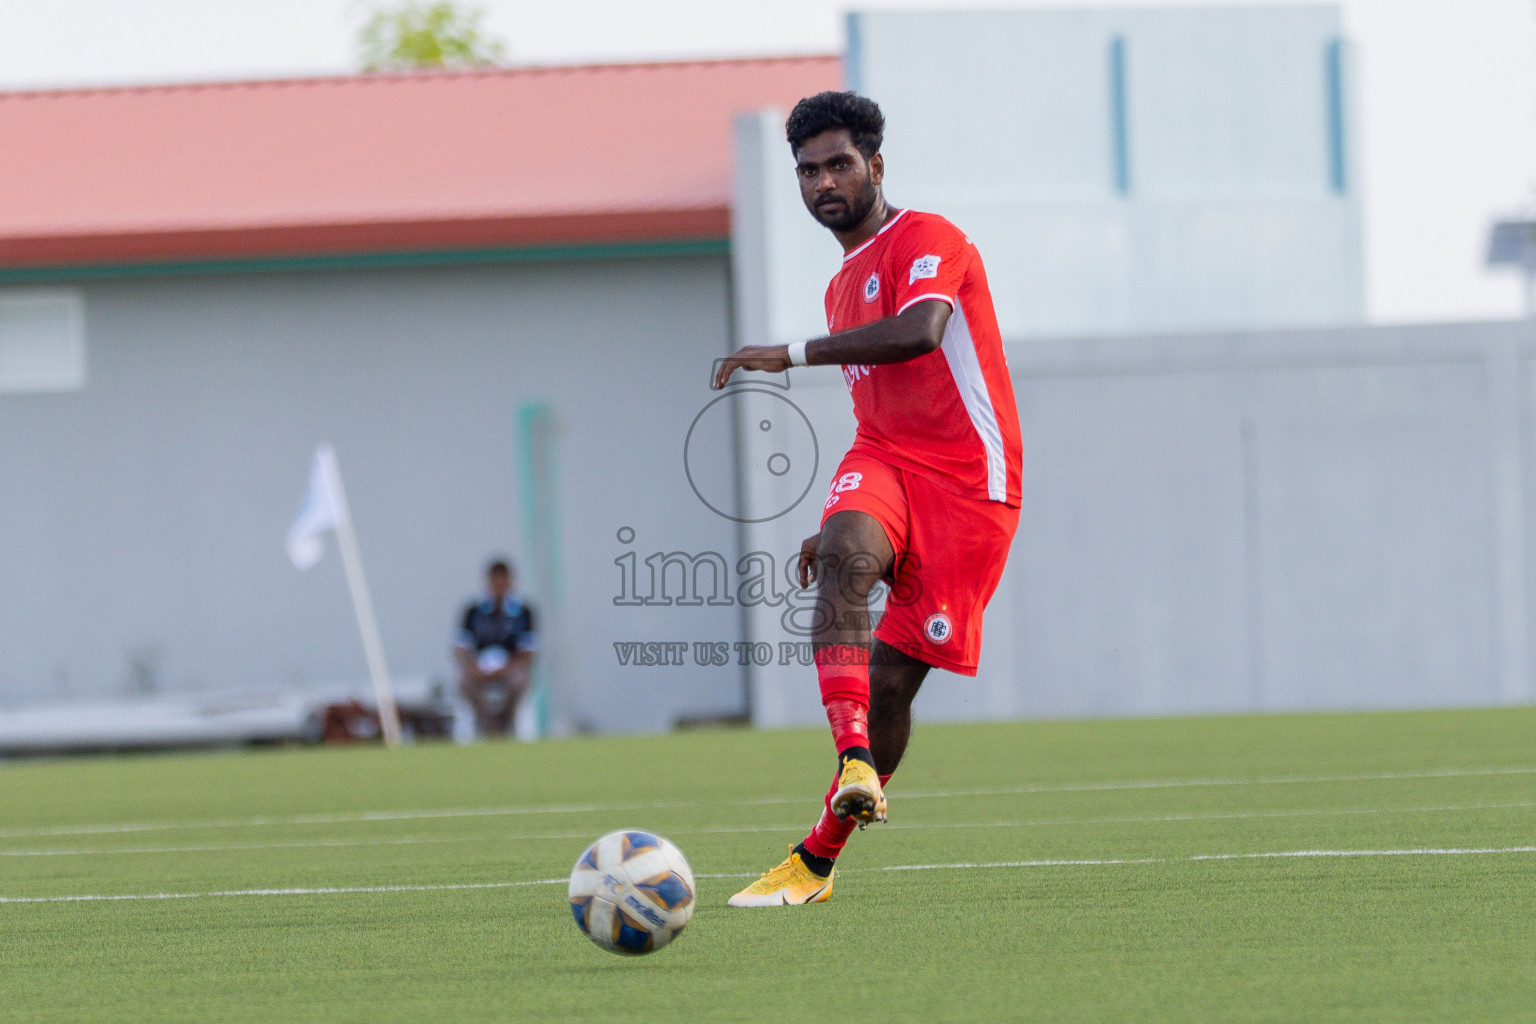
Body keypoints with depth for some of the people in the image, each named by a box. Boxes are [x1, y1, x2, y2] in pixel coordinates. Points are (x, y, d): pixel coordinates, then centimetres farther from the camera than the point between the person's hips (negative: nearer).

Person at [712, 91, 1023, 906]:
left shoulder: (924, 239, -4)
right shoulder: (844, 286, 23)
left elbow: (920, 333, -26)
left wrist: (794, 354, -27)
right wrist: (834, 528, 27)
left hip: (969, 480, -6)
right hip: (886, 463, 6)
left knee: (893, 676, -7)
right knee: (848, 552, -31)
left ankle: (819, 859, 5)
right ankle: (853, 756, -46)